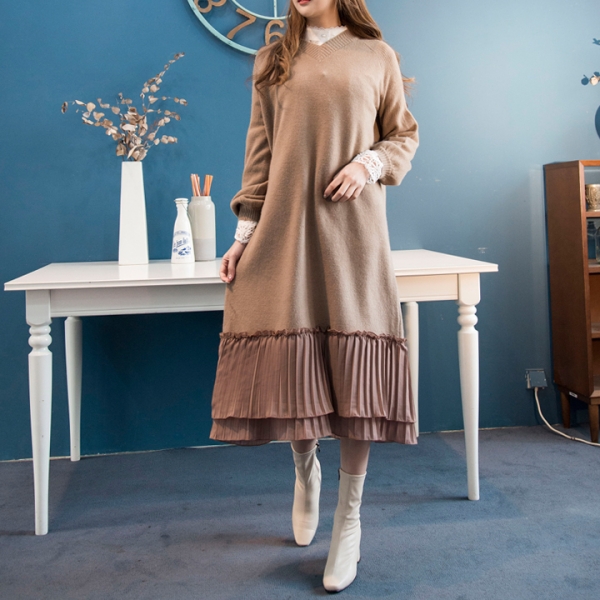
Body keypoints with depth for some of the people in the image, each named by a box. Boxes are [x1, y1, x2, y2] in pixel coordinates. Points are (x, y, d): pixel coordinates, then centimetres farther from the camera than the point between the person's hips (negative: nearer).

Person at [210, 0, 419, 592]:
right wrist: (245, 229, 3)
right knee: (288, 354, -3)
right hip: (285, 227, 2)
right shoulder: (273, 60, 15)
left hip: (352, 228, -1)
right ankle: (305, 468, 28)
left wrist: (372, 162, -7)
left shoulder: (377, 55, 12)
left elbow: (405, 134, 15)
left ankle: (349, 521, 8)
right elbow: (260, 152, 11)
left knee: (353, 364, -4)